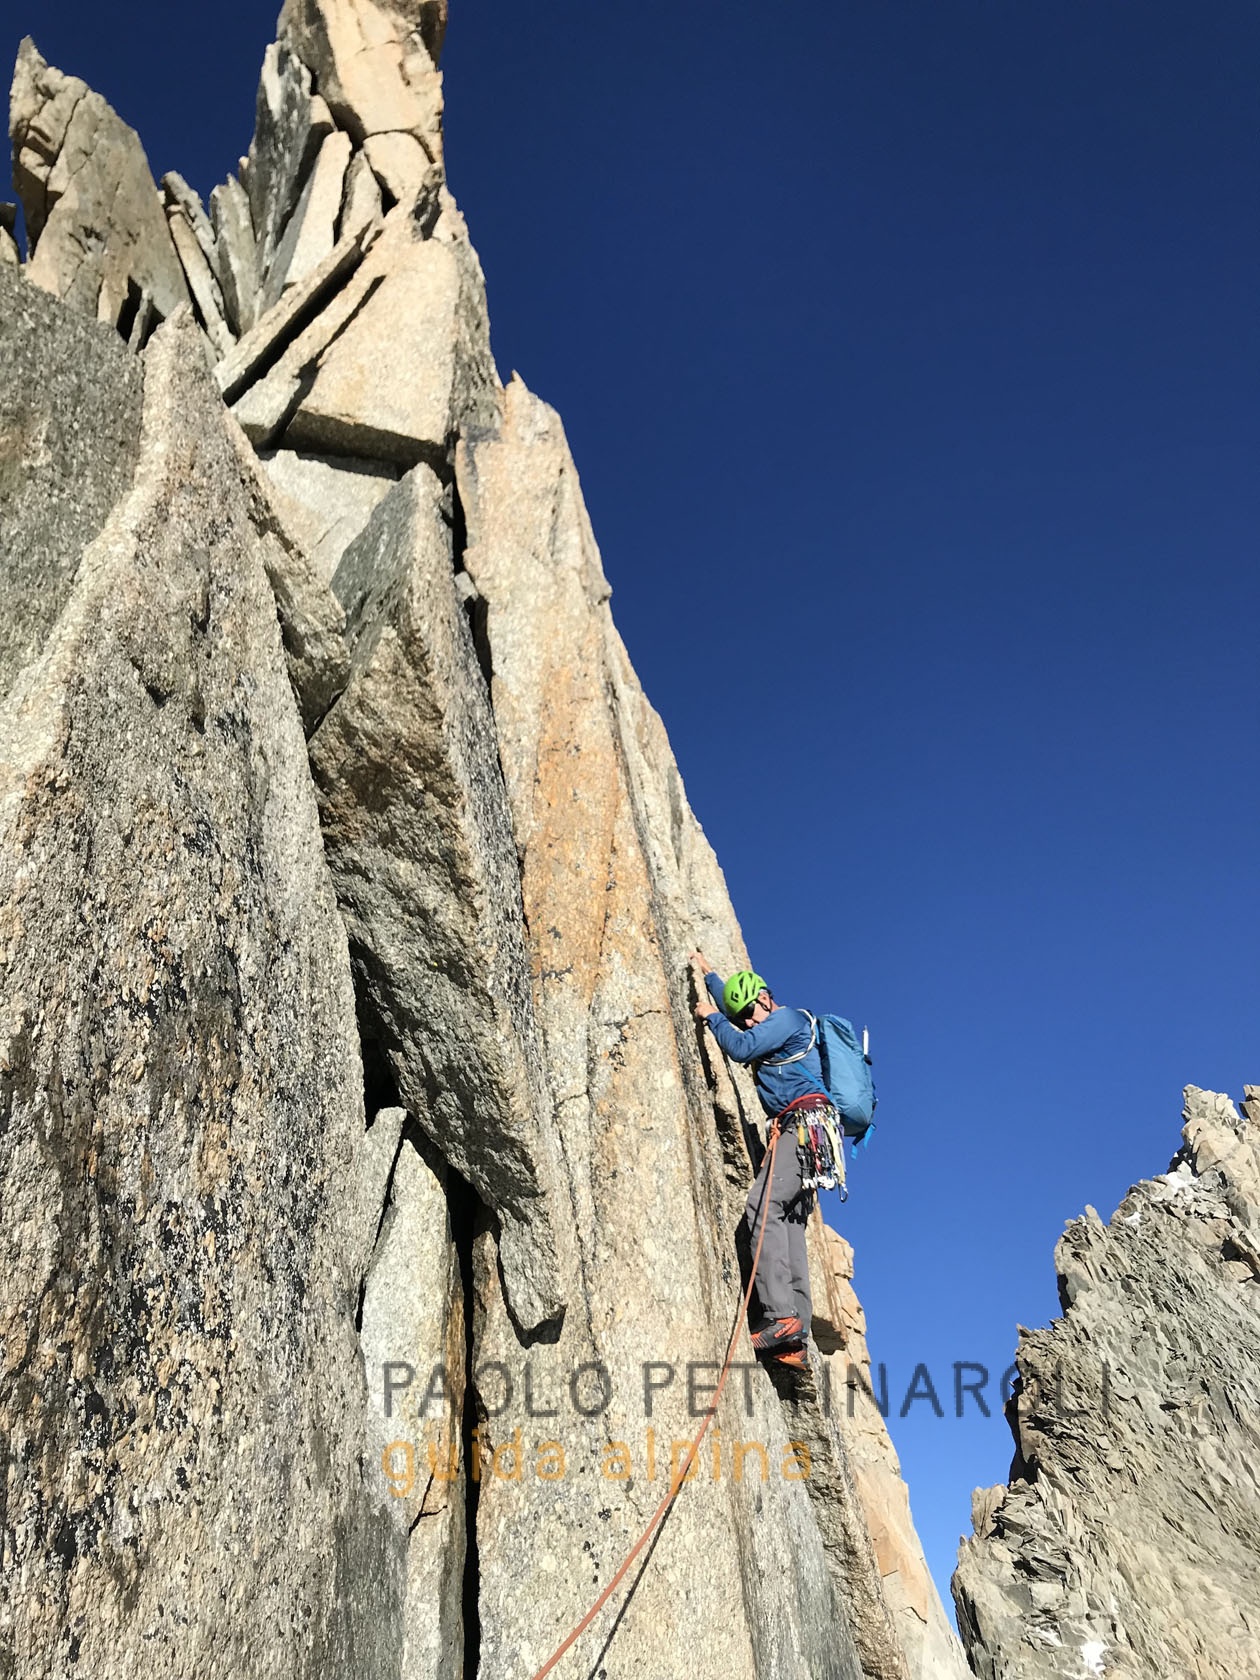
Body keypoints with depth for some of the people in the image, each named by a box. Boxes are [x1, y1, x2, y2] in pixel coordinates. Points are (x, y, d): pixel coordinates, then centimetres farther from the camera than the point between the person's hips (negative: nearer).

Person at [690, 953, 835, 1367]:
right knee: (788, 1223, -2)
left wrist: (710, 1015, 5)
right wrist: (707, 974, 53)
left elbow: (740, 1048, -11)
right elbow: (732, 1004, 48)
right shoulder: (774, 1028, 29)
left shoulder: (788, 1017, 1)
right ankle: (795, 1340, -9)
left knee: (762, 1205, -23)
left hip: (806, 1121, -10)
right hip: (801, 1131, 10)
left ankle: (781, 1315, -31)